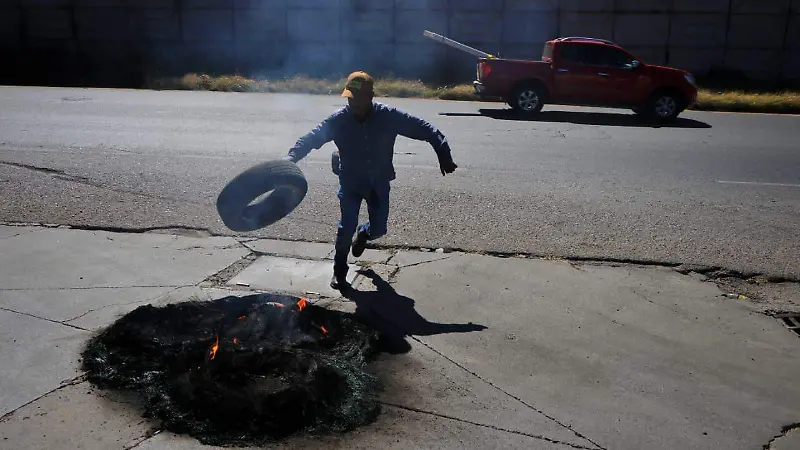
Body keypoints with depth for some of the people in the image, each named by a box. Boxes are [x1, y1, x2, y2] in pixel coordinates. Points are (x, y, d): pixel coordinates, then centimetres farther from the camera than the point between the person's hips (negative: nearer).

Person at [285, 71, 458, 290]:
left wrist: (444, 156, -25)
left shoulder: (389, 116, -20)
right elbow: (311, 138, -14)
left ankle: (363, 233, 46)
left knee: (378, 228, 7)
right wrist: (291, 157, -32)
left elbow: (426, 130, -16)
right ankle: (339, 271, 12)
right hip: (350, 182, -1)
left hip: (379, 182, 1)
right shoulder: (338, 120, -18)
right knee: (347, 226, -11)